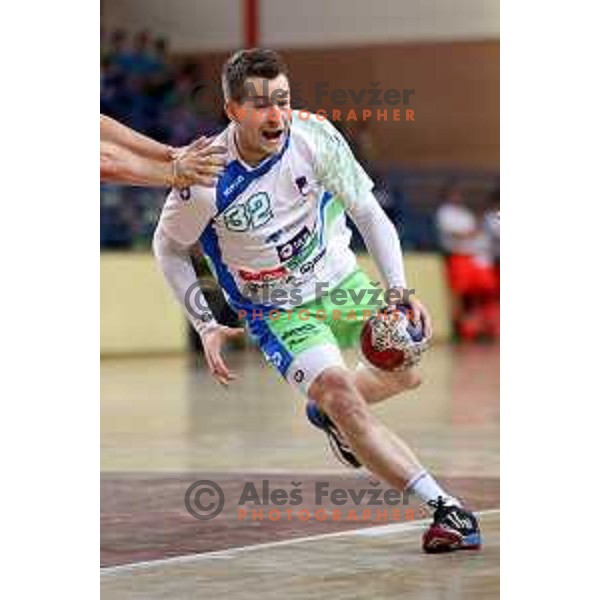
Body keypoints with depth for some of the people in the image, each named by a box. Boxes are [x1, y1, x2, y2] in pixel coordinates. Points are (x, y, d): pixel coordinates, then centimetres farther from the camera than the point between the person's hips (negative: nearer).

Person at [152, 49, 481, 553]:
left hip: (338, 279, 4)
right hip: (277, 311, -4)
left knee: (408, 370, 6)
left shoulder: (314, 136, -20)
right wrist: (206, 327, -10)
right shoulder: (206, 179, -25)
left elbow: (368, 213, -11)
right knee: (342, 395, -24)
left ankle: (330, 412, 37)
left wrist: (400, 289, -22)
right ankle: (445, 507, -27)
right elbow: (168, 247, -6)